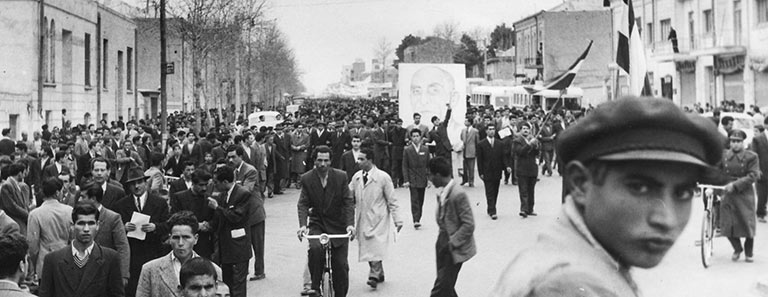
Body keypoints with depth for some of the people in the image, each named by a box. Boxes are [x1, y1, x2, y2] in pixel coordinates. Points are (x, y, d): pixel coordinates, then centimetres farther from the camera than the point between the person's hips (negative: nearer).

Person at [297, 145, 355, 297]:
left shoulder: (341, 176, -7)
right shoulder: (307, 179, -5)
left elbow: (348, 202, -8)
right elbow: (303, 204, -7)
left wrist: (350, 224, -22)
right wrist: (302, 225, -24)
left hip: (338, 226, 0)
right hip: (317, 223, 0)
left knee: (340, 265, -1)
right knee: (315, 248, -30)